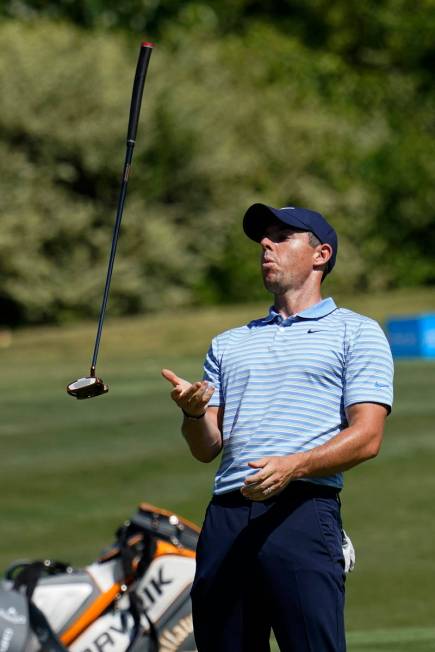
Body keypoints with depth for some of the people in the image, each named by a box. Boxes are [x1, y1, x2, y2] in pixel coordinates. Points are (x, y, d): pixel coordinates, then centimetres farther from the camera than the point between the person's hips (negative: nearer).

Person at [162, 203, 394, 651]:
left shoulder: (356, 333, 9)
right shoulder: (228, 344, 25)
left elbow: (367, 438, -3)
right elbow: (207, 450, 19)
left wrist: (293, 466, -18)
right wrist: (194, 411, -4)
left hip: (303, 510, -5)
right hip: (225, 515, 5)